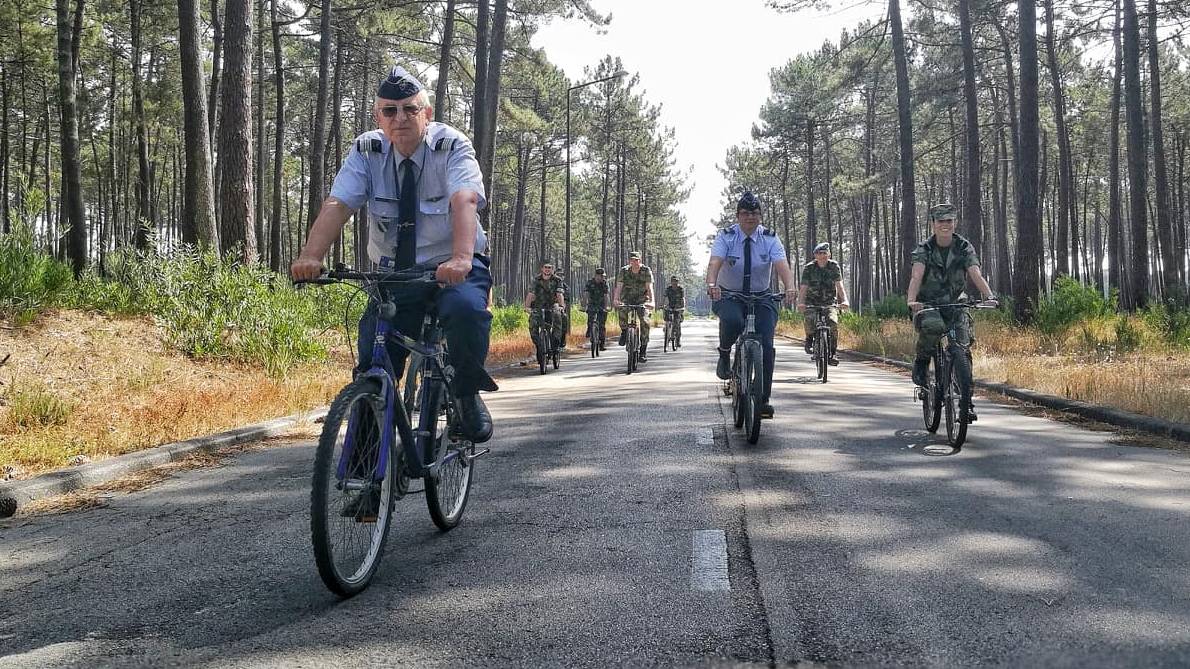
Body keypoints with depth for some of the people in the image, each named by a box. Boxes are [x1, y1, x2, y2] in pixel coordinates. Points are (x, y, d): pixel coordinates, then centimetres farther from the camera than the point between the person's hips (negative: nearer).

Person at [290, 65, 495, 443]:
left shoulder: (452, 146, -11)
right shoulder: (366, 151, -3)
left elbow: (464, 201, -30)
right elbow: (336, 204, -17)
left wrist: (460, 260, -50)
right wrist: (311, 257, -36)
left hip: (451, 268, -2)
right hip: (392, 273, 3)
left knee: (466, 309, -36)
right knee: (373, 367, -12)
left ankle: (468, 394, -12)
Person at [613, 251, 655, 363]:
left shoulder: (646, 270, -11)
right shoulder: (623, 271, -8)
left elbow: (649, 287, -21)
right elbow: (619, 286, -18)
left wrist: (651, 301, -37)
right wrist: (615, 299, -36)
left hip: (642, 299, -1)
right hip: (627, 298, 1)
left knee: (644, 320, -22)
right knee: (621, 310, -33)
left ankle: (644, 348, -12)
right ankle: (624, 331, -5)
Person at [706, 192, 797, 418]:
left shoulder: (770, 238, -5)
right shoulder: (725, 236, -7)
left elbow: (782, 265, -20)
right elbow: (715, 262, -24)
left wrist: (790, 288, -41)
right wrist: (711, 285, -45)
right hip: (728, 295, -1)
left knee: (766, 346, -13)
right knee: (732, 321, -36)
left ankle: (764, 400, -4)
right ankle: (724, 355, -5)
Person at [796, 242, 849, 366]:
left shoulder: (834, 266, -4)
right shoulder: (808, 268, -7)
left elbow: (839, 285, -14)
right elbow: (803, 287, -15)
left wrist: (844, 300, -32)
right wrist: (800, 303, -32)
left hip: (830, 302, 1)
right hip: (812, 302, 0)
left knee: (833, 321, -26)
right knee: (810, 319, -30)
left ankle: (833, 352, -14)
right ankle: (809, 339, 0)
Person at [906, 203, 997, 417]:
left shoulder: (964, 248, -3)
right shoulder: (924, 249, -9)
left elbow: (975, 274, -17)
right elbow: (916, 276, -25)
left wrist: (989, 296, -37)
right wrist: (912, 301, -44)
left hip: (954, 303, 3)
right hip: (927, 303, -3)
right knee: (932, 326, -38)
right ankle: (922, 362, -9)